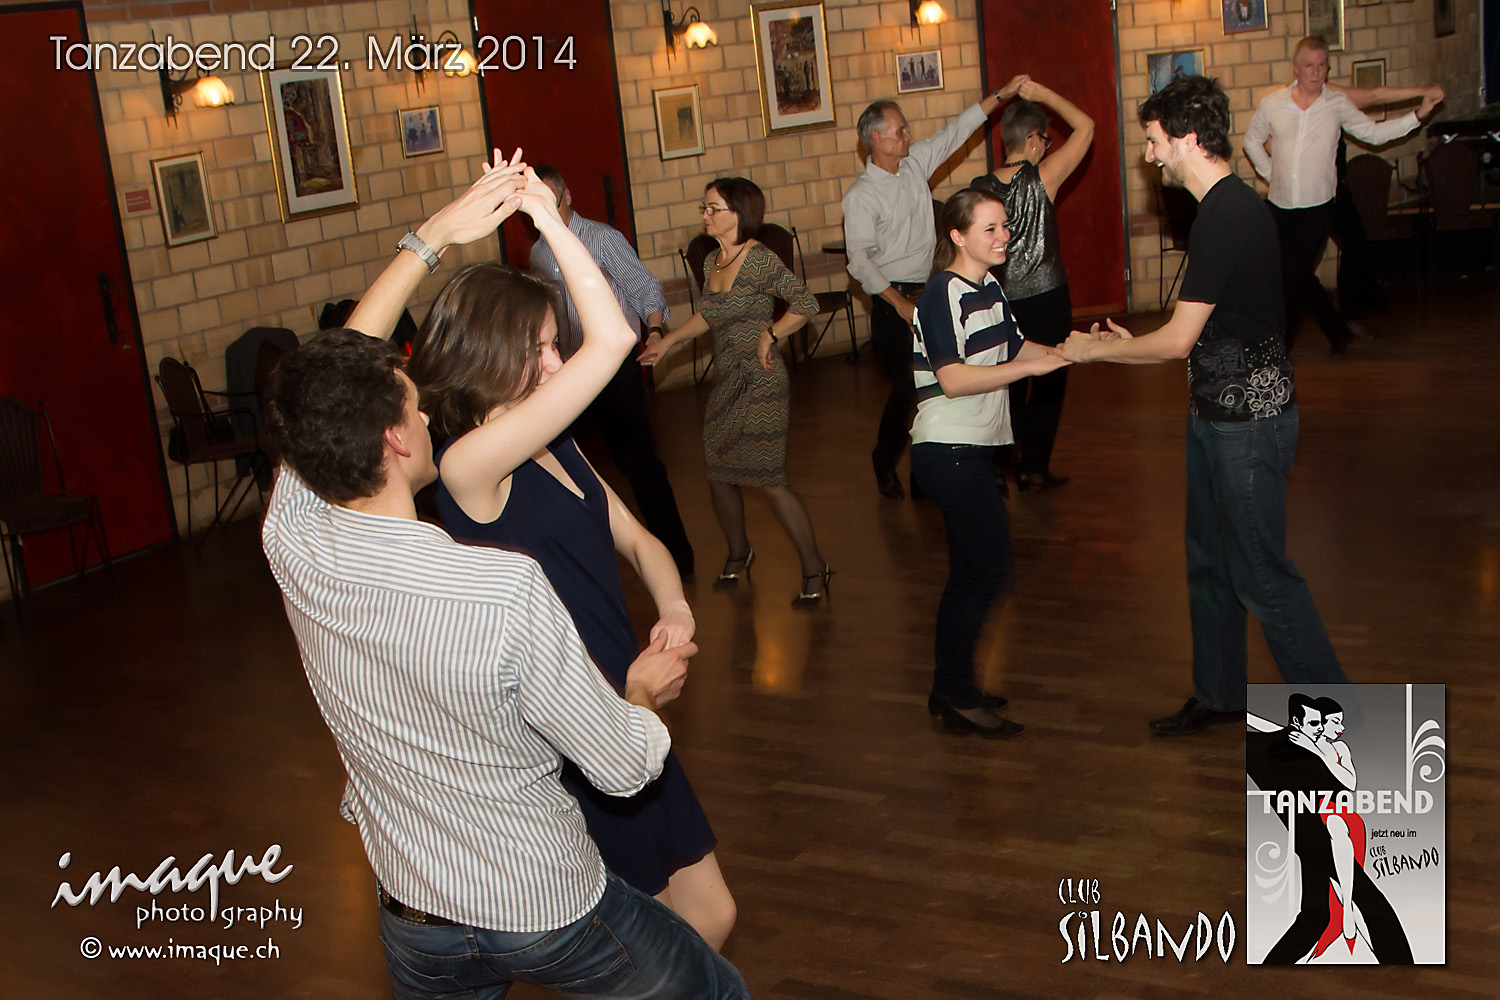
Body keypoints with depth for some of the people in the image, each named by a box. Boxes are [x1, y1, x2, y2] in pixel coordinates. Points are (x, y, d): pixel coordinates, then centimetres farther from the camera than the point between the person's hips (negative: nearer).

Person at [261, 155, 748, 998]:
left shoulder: (293, 542, -17)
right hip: (546, 912, -5)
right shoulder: (509, 593, -33)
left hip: (413, 915, 5)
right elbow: (626, 767, -20)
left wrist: (436, 235, 5)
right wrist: (646, 691, 2)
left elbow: (336, 371, 0)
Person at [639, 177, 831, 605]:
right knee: (719, 475, 12)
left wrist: (769, 335, -16)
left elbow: (806, 303, -16)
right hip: (725, 383, 8)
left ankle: (814, 568, 5)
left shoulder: (760, 260, -15)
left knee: (770, 480, -8)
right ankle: (738, 553, 36)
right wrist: (667, 341, 25)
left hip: (761, 383, -8)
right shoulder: (711, 261, 9)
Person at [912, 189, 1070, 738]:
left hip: (973, 450, 9)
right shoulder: (944, 292, -16)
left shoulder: (990, 289, 12)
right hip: (948, 451, -9)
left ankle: (950, 690, 26)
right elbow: (953, 379, -24)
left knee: (970, 573, 15)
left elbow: (1015, 349, 17)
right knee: (992, 572, -6)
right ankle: (958, 693, 5)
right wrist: (1033, 366, -25)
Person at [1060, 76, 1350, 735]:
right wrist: (1130, 341, 13)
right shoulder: (1232, 206, 9)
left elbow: (1178, 339, -21)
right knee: (1209, 562, 18)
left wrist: (1094, 350, -7)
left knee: (1260, 573, -1)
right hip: (1217, 412, 10)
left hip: (1248, 421, -10)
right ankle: (1218, 694, 33)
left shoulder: (1227, 219, -23)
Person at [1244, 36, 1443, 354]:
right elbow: (1252, 140, 15)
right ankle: (1337, 330, 27)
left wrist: (1419, 114, -2)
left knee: (1294, 279, -6)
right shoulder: (1272, 105, 0)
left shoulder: (1338, 104, -2)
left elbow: (1374, 133, 5)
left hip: (1317, 207, -2)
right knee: (1298, 277, 8)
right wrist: (1270, 172, 6)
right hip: (1279, 207, 2)